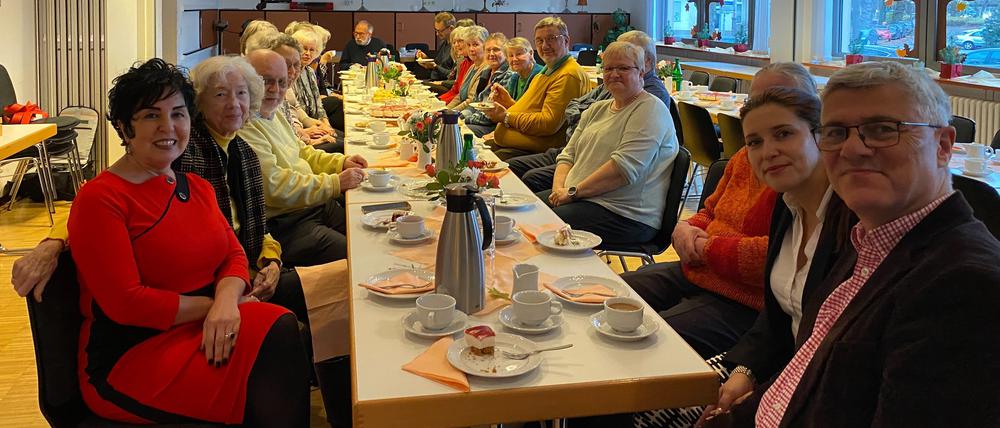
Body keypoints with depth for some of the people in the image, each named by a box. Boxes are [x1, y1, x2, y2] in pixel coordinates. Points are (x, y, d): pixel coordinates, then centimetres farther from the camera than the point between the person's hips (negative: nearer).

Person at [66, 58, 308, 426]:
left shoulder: (196, 188, 15)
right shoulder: (99, 199, -11)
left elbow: (233, 255, 8)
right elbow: (125, 303, -17)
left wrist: (227, 299, -15)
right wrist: (213, 304, -11)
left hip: (202, 332, 7)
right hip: (126, 357, -7)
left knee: (281, 328, -22)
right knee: (275, 335, -25)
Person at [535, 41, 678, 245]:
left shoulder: (650, 111, -9)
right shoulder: (597, 109, 20)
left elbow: (625, 168, -21)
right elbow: (568, 155, 17)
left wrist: (573, 191, -16)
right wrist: (560, 189, -4)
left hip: (626, 215, -8)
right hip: (579, 198, 8)